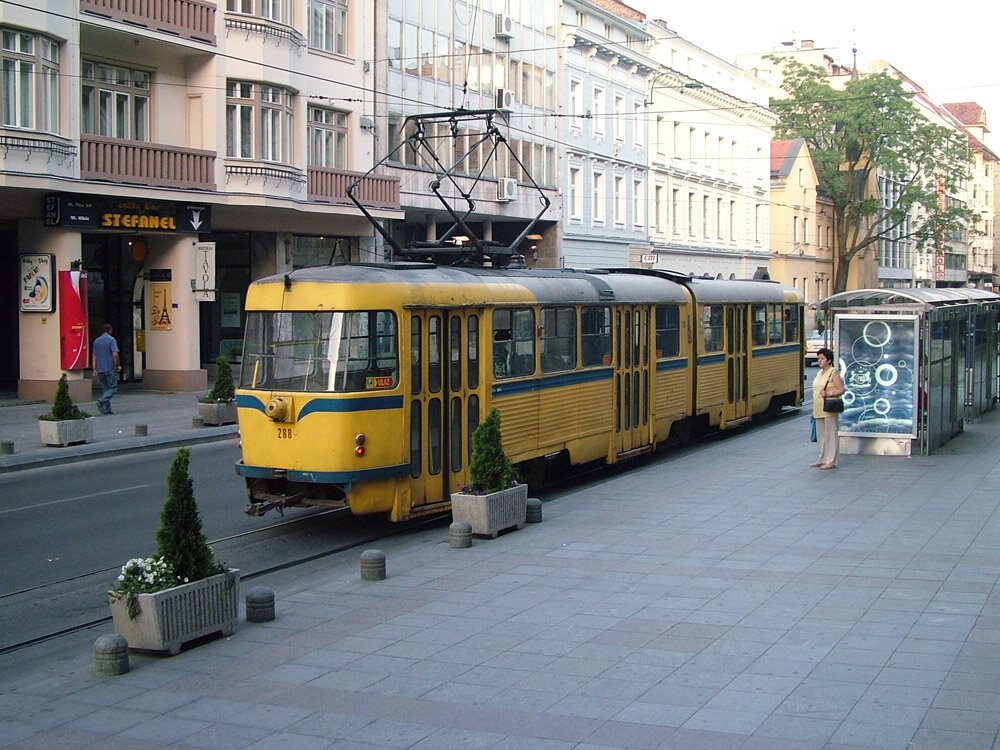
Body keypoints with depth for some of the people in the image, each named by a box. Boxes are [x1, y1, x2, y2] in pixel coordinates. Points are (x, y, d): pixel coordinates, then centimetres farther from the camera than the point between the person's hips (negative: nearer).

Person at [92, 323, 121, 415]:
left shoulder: (96, 341, 13)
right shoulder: (111, 339, -7)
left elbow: (94, 356, 12)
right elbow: (115, 354, -15)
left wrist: (95, 369, 13)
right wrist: (118, 365, -4)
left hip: (100, 369, 6)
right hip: (110, 368, -6)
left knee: (105, 389, 11)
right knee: (113, 388, -2)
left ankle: (107, 409, 7)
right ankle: (101, 401, -22)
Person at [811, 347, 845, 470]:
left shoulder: (833, 372, -7)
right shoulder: (819, 373, 17)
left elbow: (841, 390, -11)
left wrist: (828, 393, -22)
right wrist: (815, 408, 18)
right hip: (818, 409, 8)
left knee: (830, 434, -5)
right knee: (821, 435, 12)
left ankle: (831, 461, -3)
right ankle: (823, 459, 20)